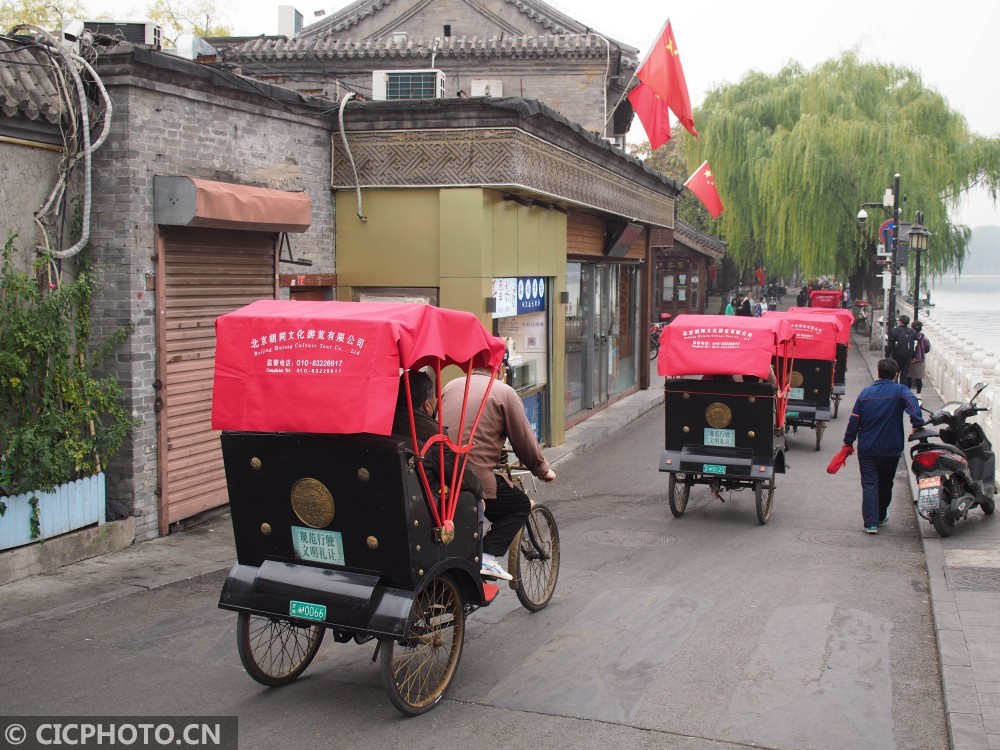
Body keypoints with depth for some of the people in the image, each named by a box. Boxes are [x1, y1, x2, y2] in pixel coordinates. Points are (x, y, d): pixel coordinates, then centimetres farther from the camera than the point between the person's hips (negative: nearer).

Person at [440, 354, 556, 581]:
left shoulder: (451, 386, 15)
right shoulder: (504, 392, -1)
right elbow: (524, 440, 3)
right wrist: (543, 470, 20)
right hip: (475, 476, -6)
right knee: (520, 505, 15)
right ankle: (487, 557, 0)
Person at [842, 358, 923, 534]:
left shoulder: (865, 393, 2)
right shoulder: (899, 390, -5)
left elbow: (854, 420, 3)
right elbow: (912, 402, -28)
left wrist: (848, 441, 12)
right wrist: (917, 424, -30)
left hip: (866, 448, 1)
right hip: (891, 448, -1)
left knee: (869, 484, 1)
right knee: (885, 484, 18)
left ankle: (870, 523, -8)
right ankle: (881, 516, 34)